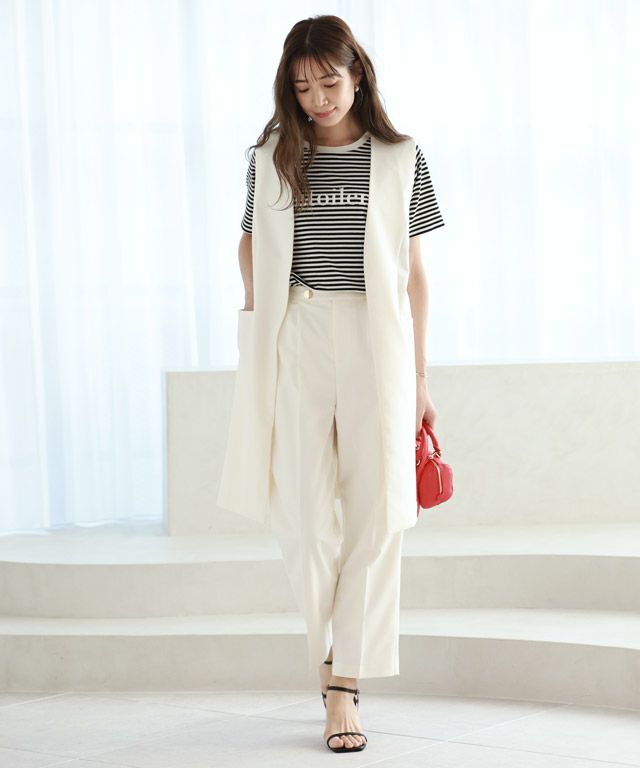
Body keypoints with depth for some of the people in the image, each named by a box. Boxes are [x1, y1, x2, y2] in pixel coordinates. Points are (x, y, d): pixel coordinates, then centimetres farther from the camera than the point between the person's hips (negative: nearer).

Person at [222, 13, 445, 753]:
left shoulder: (400, 159, 5)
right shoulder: (273, 158, 7)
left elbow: (413, 272, 7)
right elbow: (251, 241, 22)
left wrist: (419, 375, 6)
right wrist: (256, 311, 7)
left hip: (377, 342, 0)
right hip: (298, 341, 0)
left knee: (374, 514, -4)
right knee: (304, 513, -4)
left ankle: (344, 684, 2)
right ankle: (328, 647, 22)